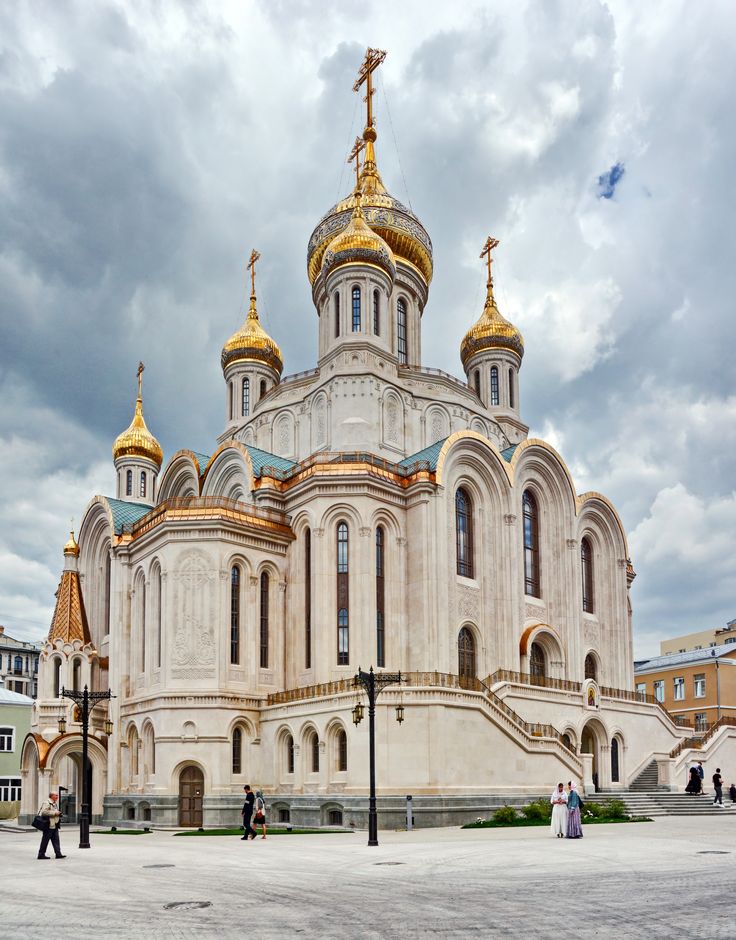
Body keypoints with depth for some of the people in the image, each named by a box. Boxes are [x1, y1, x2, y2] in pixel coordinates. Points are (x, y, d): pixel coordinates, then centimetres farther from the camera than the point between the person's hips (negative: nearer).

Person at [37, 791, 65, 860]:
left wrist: (58, 813, 11)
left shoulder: (55, 803, 19)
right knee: (45, 840, -2)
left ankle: (58, 854, 6)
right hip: (49, 825, -9)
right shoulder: (46, 803, -12)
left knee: (56, 840, 6)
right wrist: (54, 813, -22)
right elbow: (44, 812, -24)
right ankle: (41, 854, 6)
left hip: (54, 825, 9)